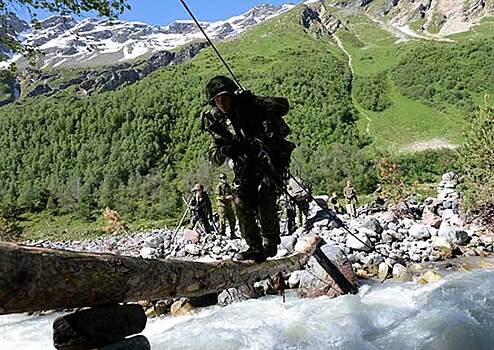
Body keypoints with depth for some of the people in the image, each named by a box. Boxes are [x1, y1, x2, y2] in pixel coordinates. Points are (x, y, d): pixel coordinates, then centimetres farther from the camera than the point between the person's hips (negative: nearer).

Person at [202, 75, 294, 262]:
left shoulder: (249, 104, -5)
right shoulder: (217, 122, 6)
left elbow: (283, 106, -10)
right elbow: (214, 157, 6)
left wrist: (257, 102, -24)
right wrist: (223, 151, -17)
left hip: (271, 157, -4)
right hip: (246, 166, 4)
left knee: (265, 197, -19)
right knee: (241, 202, -11)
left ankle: (270, 244, 0)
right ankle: (255, 247, 3)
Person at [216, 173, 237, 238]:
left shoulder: (228, 186, 15)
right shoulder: (219, 187, -4)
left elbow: (231, 194, 22)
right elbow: (218, 196, -13)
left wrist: (231, 196, -1)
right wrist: (226, 197, -23)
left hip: (229, 205, 7)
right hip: (222, 205, -6)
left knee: (232, 220, 8)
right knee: (223, 220, -4)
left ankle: (232, 234, 18)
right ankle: (222, 234, 7)